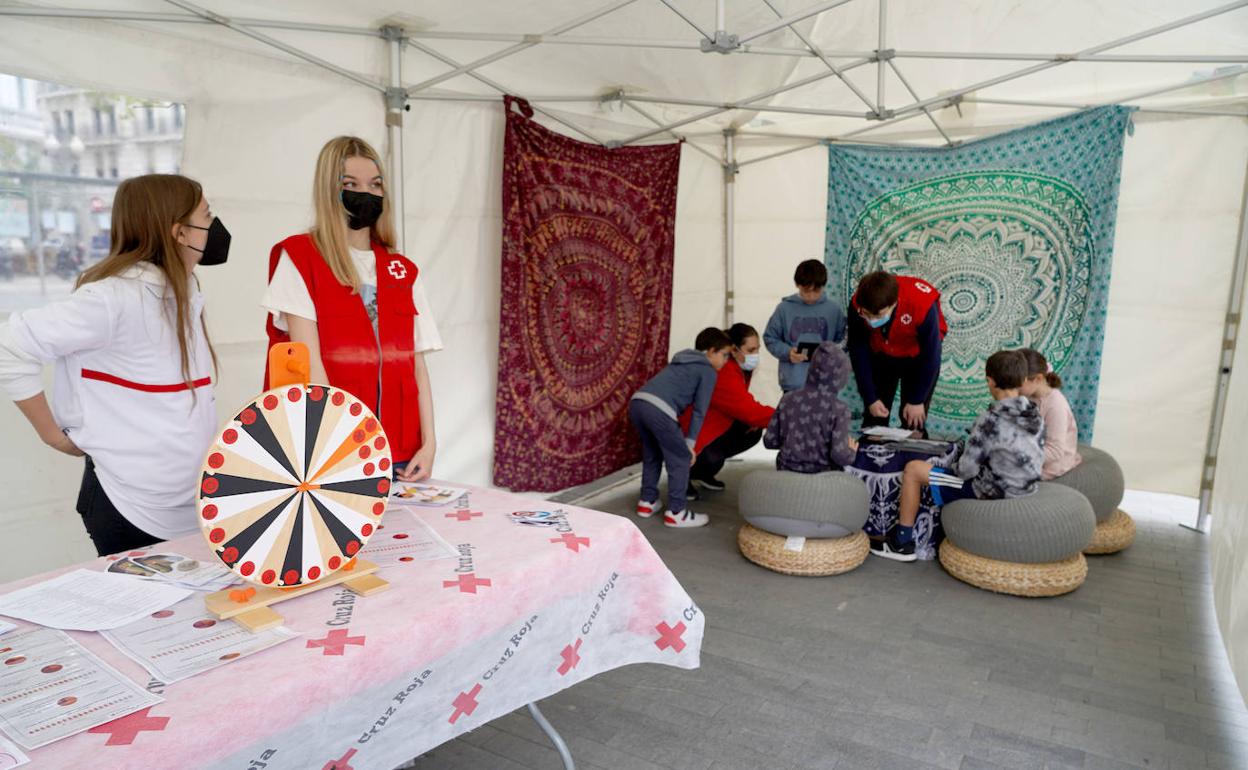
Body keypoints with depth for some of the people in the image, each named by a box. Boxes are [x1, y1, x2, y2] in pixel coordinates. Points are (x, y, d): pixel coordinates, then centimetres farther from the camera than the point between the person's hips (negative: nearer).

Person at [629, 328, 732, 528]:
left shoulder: (682, 361, 33)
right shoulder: (708, 371, 10)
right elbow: (699, 410, 6)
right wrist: (690, 443, 8)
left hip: (637, 402, 8)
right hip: (658, 409, -8)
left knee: (652, 454, 26)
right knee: (680, 459, 7)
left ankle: (647, 501, 33)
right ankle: (676, 512, 11)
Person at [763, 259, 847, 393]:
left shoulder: (833, 308, -1)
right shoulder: (785, 307, -4)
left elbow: (842, 339, 7)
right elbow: (770, 338, 3)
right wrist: (787, 352, -14)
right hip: (793, 382, -1)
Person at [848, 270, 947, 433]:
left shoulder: (922, 305, -37)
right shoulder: (857, 306, -29)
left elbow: (930, 356, -23)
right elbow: (858, 352, -16)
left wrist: (917, 400, -17)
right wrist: (870, 399, -16)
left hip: (917, 357, -2)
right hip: (881, 355, 2)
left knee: (913, 422, -7)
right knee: (874, 419, 1)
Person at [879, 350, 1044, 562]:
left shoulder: (991, 420, -24)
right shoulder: (1036, 415, -1)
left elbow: (967, 468, -20)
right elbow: (1037, 459, 10)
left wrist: (956, 467, 3)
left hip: (992, 490, -8)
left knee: (913, 469, 1)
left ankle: (901, 543, 10)